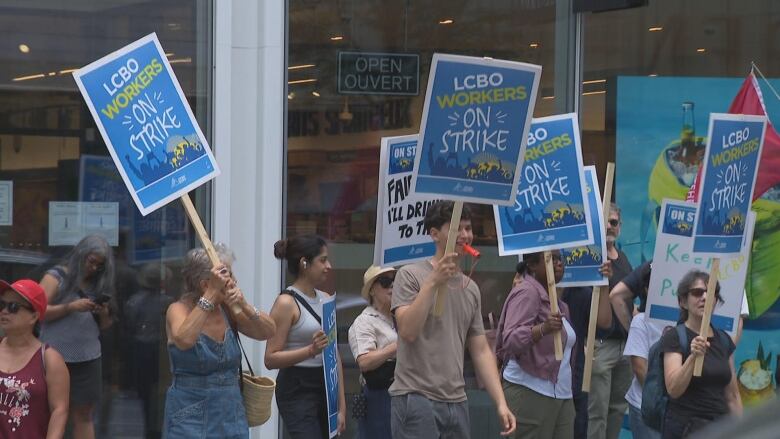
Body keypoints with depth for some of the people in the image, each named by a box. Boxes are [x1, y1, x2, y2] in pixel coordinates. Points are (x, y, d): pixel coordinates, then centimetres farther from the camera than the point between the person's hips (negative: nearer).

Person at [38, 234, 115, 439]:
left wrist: (104, 313, -6)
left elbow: (105, 326, 16)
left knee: (84, 415, 4)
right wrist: (71, 307, -18)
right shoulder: (56, 277, -1)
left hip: (88, 359, 4)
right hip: (56, 359, -4)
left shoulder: (98, 284, 12)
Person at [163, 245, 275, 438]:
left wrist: (244, 306, -18)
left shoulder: (228, 309, 4)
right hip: (191, 414, -5)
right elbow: (184, 340, -30)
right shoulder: (180, 309, -9)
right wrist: (211, 294, -28)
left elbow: (268, 331, -1)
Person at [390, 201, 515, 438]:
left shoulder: (471, 288, 14)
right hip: (416, 400, -6)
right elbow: (407, 331, -15)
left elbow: (481, 351, 15)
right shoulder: (411, 275, -2)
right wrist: (433, 282, -18)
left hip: (457, 403, 6)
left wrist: (501, 403, 6)